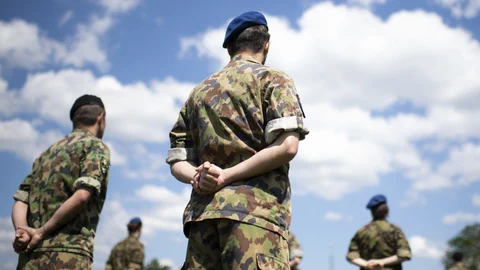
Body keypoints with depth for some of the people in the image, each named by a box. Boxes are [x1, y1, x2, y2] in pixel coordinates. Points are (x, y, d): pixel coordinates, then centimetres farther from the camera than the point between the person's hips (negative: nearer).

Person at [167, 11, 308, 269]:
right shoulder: (273, 79, 8)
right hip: (255, 208, -5)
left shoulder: (199, 91, 24)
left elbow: (177, 161, 18)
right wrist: (227, 176, -8)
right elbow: (286, 146, -9)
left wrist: (197, 176, -1)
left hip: (202, 209, 6)